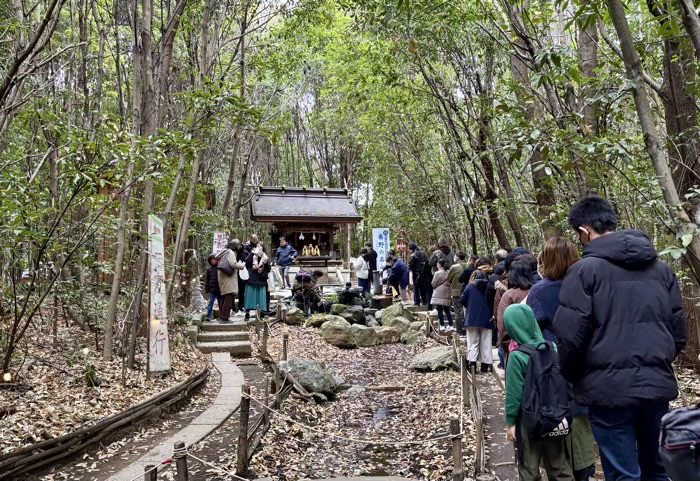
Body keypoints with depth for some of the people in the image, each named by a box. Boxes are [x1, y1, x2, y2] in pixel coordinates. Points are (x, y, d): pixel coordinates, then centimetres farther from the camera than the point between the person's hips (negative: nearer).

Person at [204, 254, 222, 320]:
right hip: (212, 290, 1)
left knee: (221, 303, 8)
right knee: (211, 302, -3)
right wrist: (206, 289, 3)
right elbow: (207, 279, 9)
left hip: (220, 289, -1)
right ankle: (208, 316, -3)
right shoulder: (209, 269, 5)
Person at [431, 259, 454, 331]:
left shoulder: (437, 273, -10)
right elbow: (450, 284, 8)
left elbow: (433, 284, -4)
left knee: (439, 310, -1)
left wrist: (435, 288, 16)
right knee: (447, 310, 13)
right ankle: (451, 325, 11)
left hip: (439, 294, -6)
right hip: (447, 293, 6)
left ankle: (442, 325, -3)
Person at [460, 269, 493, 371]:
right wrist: (491, 312, 13)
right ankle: (485, 365, 9)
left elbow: (462, 300, -3)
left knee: (473, 343, 7)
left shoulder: (470, 286, -4)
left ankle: (472, 363, -4)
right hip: (487, 320, 1)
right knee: (486, 343, 9)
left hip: (472, 319, 0)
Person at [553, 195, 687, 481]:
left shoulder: (585, 269, -9)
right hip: (658, 384, 6)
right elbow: (679, 332, 11)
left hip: (609, 387, -5)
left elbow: (571, 336, -13)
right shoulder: (661, 268, 10)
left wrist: (570, 378, 4)